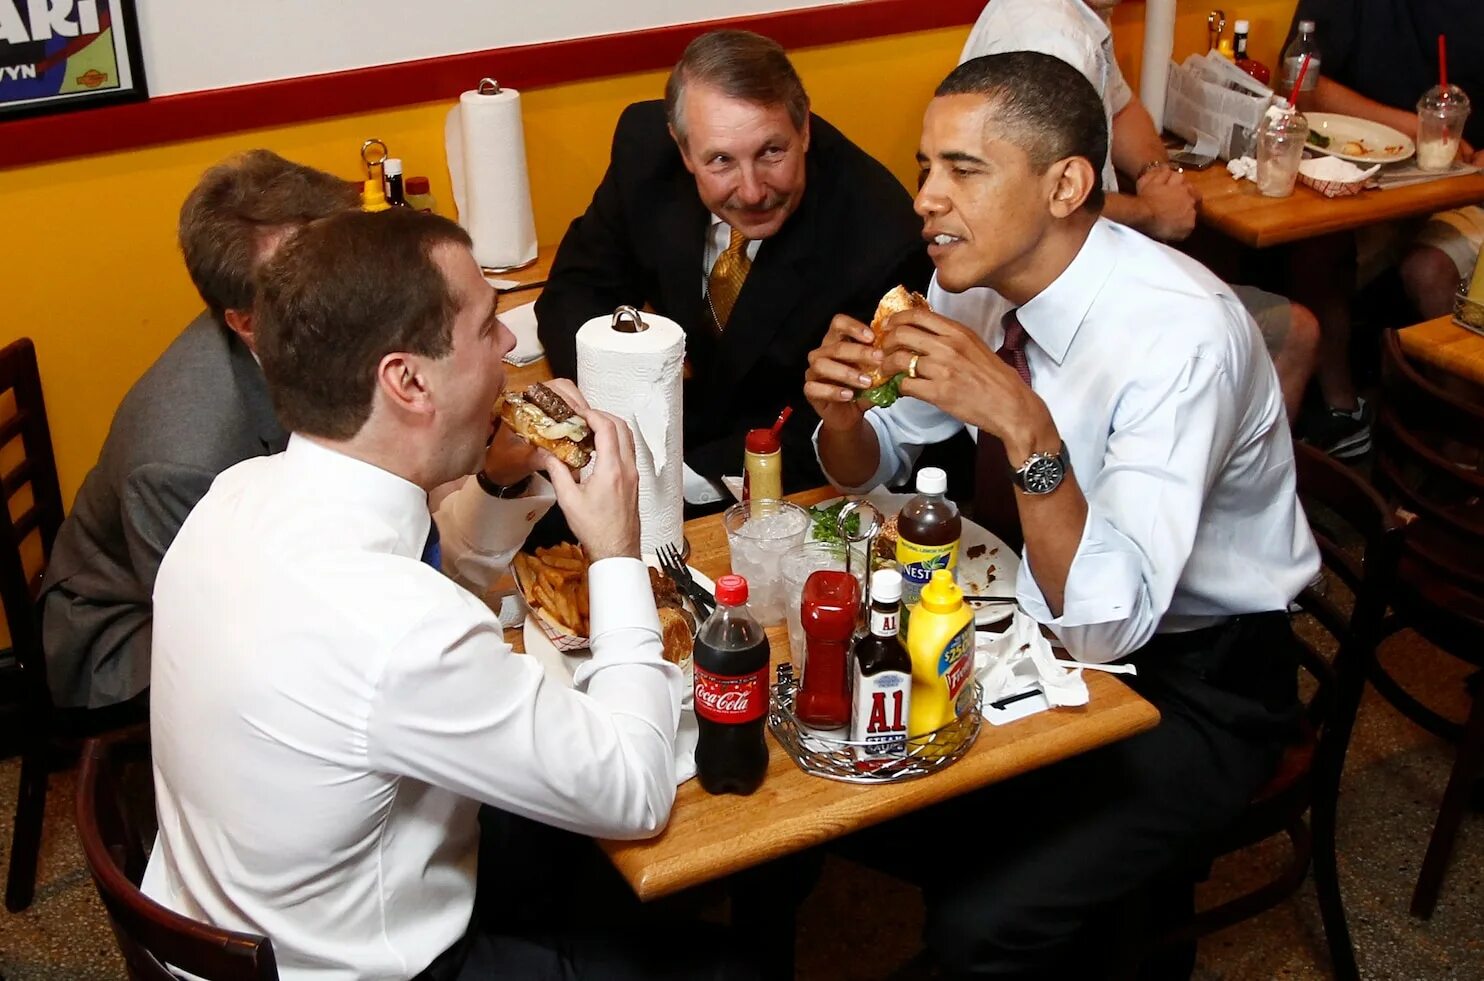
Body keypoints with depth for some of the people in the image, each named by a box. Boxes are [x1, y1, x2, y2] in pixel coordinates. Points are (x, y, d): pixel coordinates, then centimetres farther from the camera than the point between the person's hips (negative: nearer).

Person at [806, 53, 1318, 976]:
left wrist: (1023, 425, -44)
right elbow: (871, 470, 4)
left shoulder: (1184, 332, -29)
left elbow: (1107, 622, -32)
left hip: (1195, 674, -6)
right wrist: (840, 407, -18)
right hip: (1052, 620, 7)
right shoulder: (975, 278, -8)